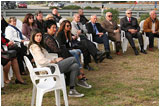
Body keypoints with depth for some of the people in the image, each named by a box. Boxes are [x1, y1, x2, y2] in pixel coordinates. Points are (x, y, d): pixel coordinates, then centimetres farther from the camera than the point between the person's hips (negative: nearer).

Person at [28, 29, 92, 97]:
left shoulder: (39, 46, 23)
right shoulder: (34, 47, -10)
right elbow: (42, 61, -21)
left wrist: (55, 59, 5)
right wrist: (55, 60, -12)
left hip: (52, 66, 10)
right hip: (50, 68, -10)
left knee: (75, 66, -4)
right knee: (73, 59, -6)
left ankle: (72, 90, -4)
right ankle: (81, 80, 11)